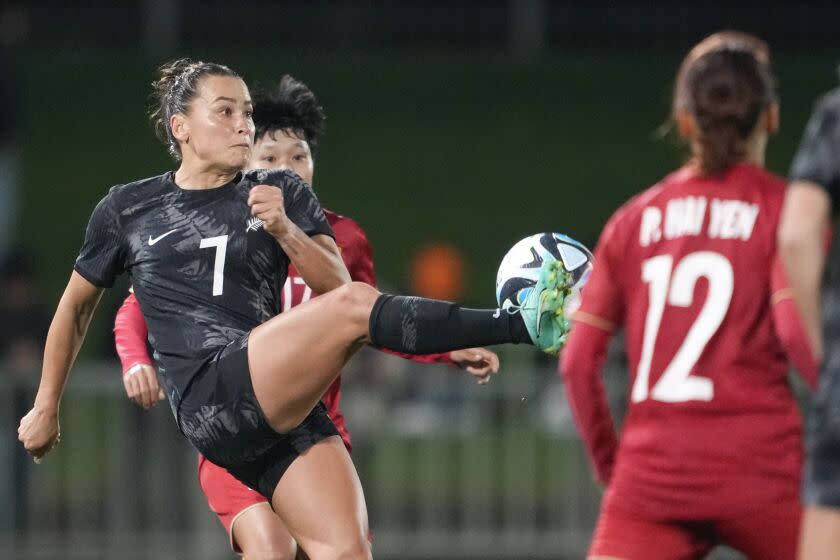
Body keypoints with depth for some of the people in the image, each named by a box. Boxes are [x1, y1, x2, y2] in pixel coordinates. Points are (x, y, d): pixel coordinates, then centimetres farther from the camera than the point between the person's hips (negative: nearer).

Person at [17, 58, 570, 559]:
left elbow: (335, 283, 9)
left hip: (288, 409, 4)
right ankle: (522, 325, -37)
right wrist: (46, 408, 31)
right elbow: (77, 306, 26)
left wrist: (285, 231, -8)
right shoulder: (126, 211, 14)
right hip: (212, 401, -4)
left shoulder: (282, 193, 18)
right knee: (355, 306, -26)